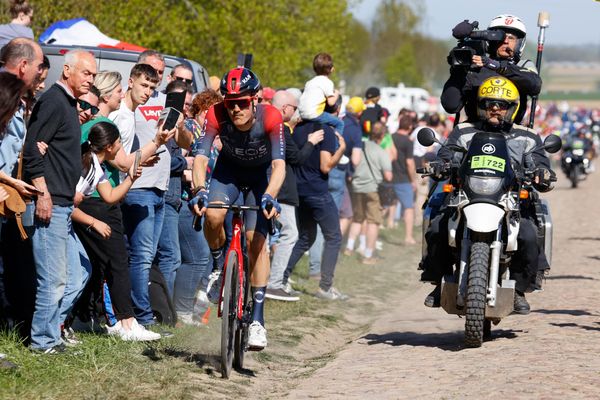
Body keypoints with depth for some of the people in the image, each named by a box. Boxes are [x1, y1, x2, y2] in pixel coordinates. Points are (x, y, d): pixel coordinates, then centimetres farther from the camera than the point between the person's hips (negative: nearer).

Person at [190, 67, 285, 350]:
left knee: (256, 239, -14)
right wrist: (200, 190, -49)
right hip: (229, 170, 1)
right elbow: (201, 158, -32)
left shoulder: (270, 117, -33)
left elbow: (279, 165, -38)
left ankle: (257, 318, -7)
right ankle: (218, 267, 2)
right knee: (213, 214, -29)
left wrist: (269, 196, -54)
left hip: (261, 175, -1)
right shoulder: (216, 115, -29)